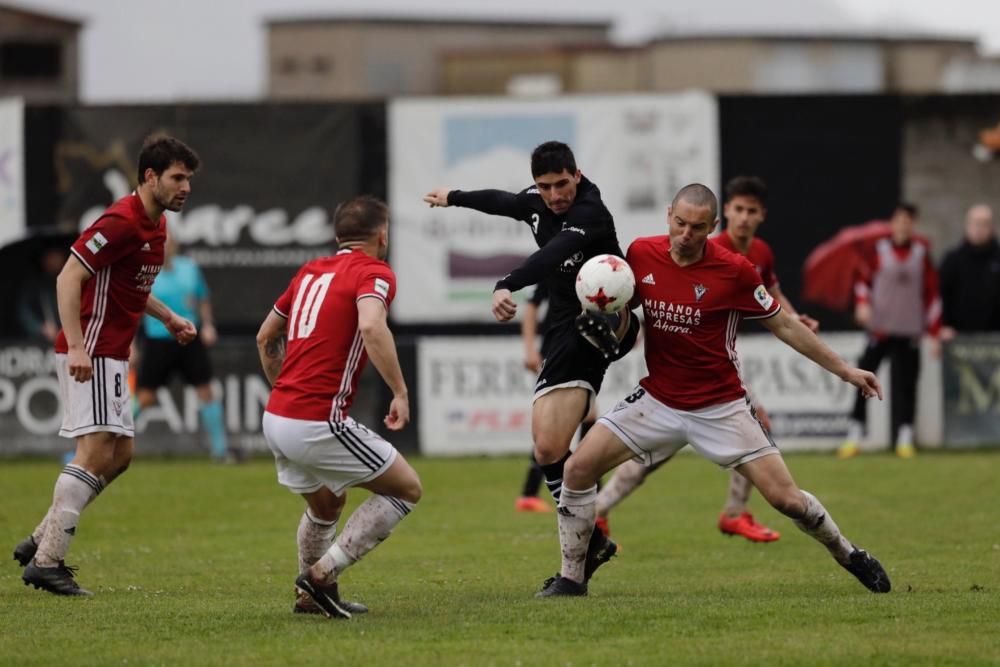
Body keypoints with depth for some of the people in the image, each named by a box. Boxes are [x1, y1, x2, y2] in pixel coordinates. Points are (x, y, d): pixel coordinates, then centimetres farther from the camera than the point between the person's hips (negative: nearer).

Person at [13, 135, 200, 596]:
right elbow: (69, 277, -22)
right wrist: (76, 346, -29)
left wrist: (167, 317, 17)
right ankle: (46, 561, -13)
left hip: (111, 357, 10)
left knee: (121, 455, 10)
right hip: (91, 352, -10)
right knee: (97, 451, -14)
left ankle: (41, 541, 16)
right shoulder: (122, 222, -18)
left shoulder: (156, 224, 13)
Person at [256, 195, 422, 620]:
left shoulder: (310, 272, 18)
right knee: (406, 488, 6)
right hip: (319, 422, -8)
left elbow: (265, 338, 25)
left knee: (327, 503, 31)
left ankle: (311, 595, 38)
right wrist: (400, 392, -22)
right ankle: (322, 573, -1)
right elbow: (371, 327, -26)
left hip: (277, 419, 8)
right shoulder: (374, 273, -5)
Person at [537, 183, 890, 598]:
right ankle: (571, 577, 3)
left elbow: (783, 325, -2)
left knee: (785, 498, -6)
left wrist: (844, 370, 0)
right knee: (578, 468, -11)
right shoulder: (641, 254, -6)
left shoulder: (734, 271, -15)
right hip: (658, 401, 3)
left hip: (720, 407, -3)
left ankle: (848, 555, 21)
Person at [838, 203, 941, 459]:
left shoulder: (922, 253, 6)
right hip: (880, 329, -1)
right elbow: (863, 280, 9)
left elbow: (932, 293, 8)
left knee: (905, 385, -1)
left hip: (909, 332, 1)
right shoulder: (879, 249, 2)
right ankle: (854, 437, 1)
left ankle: (904, 439, 6)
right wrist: (862, 303, -11)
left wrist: (934, 333, 6)